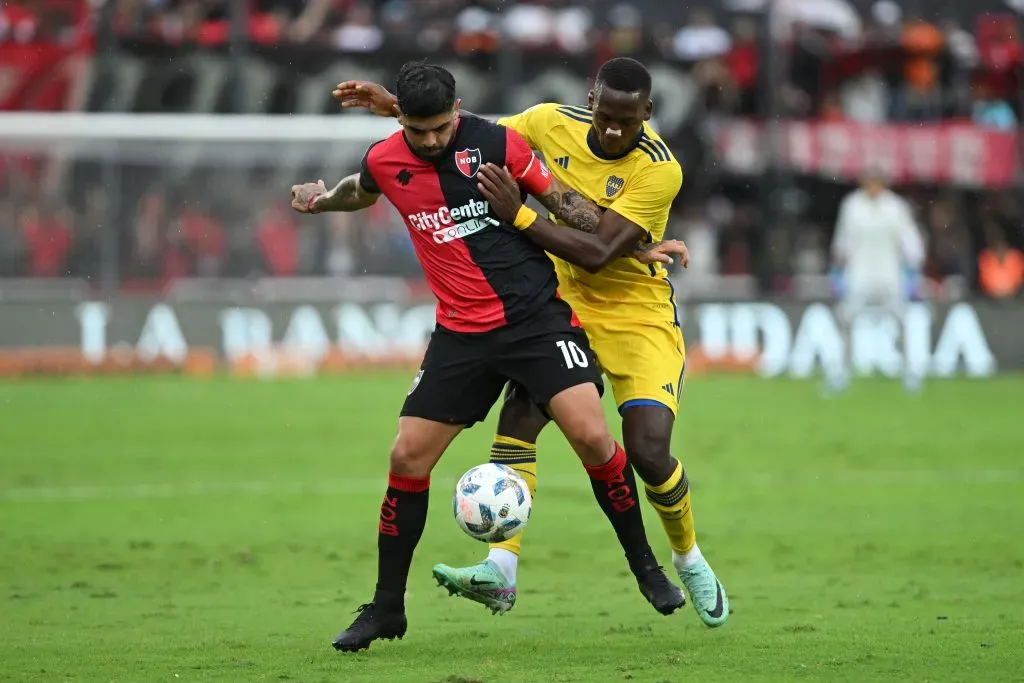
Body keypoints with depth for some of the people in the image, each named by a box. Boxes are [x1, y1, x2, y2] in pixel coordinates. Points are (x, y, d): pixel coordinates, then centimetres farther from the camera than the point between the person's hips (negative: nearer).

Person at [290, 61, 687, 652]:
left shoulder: (498, 143, -8)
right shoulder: (384, 162, 0)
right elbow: (362, 191, 28)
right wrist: (323, 199, 17)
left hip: (537, 311, -3)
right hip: (461, 332, 3)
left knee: (592, 436, -18)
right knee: (408, 457, -2)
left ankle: (645, 565, 4)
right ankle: (386, 608, 14)